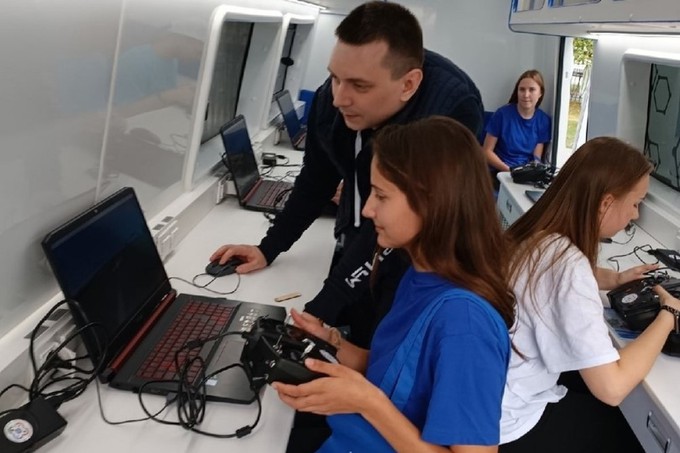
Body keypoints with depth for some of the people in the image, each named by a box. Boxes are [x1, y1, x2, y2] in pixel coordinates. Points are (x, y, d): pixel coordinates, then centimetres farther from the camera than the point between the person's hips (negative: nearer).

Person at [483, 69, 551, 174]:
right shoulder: (503, 114, -6)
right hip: (499, 172, -3)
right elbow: (487, 151, -4)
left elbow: (537, 158, 5)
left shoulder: (544, 120, 3)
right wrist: (508, 170, -16)